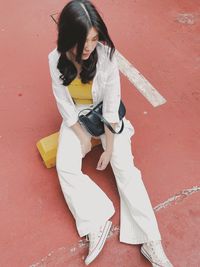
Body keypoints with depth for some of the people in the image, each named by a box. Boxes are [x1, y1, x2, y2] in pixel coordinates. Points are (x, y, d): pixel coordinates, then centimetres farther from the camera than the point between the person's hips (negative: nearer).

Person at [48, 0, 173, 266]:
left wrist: (109, 148, -17)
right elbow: (64, 103, -8)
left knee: (125, 167, -16)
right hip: (76, 116, 3)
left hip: (106, 115, -2)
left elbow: (111, 104, -19)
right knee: (65, 167, -20)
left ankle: (151, 242, -13)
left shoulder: (106, 55, -23)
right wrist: (82, 137, -11)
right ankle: (97, 223, -15)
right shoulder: (56, 60, -16)